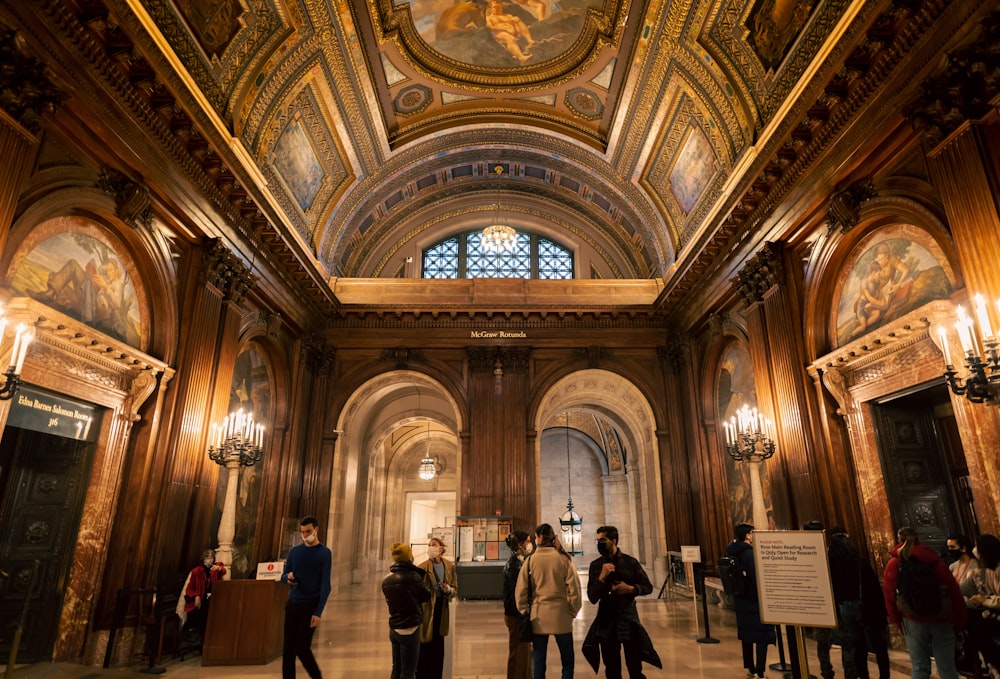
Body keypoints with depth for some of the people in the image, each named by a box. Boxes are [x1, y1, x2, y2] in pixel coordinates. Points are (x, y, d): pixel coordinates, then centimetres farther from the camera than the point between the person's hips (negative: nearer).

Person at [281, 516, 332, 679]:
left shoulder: (324, 553, -7)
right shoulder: (294, 551, 6)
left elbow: (325, 585, -11)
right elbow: (283, 576, 14)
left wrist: (318, 612, -19)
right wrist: (288, 577, -11)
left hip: (311, 606, -4)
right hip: (292, 604, 4)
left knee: (302, 648, -4)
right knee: (288, 649, 6)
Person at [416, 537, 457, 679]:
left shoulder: (450, 566, 1)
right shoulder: (423, 567, -12)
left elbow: (455, 589, 9)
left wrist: (448, 590, -12)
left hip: (441, 610, 4)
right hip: (426, 610, -4)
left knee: (439, 648, 16)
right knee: (425, 648, 3)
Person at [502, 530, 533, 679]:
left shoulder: (521, 561, 8)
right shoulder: (513, 564, -21)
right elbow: (516, 594, -22)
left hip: (521, 614, 9)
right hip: (516, 616, -9)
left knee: (526, 651, 19)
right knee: (518, 654, 5)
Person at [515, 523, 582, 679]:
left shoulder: (531, 560, -4)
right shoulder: (563, 558, -6)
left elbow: (520, 591, -3)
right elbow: (574, 589, -7)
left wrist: (525, 612, 9)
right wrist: (572, 612, 6)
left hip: (538, 616, 1)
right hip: (561, 615, -1)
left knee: (539, 663, 11)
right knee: (567, 662, 12)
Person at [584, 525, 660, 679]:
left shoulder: (630, 562, -5)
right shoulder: (595, 565, -2)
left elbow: (648, 587, 2)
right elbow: (592, 598, -7)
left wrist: (630, 588, -16)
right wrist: (602, 577, -20)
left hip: (628, 620, -1)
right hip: (606, 623, 2)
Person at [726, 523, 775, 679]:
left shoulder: (734, 552, 6)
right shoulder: (750, 553, -20)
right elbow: (756, 578, -23)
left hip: (740, 600, 8)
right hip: (754, 600, -8)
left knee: (746, 634, 16)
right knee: (762, 636, 0)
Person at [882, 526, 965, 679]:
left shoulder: (893, 565, 2)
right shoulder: (934, 560, 3)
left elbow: (890, 599, 2)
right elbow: (955, 593, 1)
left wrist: (899, 624, 12)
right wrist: (959, 622, 9)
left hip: (913, 622, -1)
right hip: (941, 621, 1)